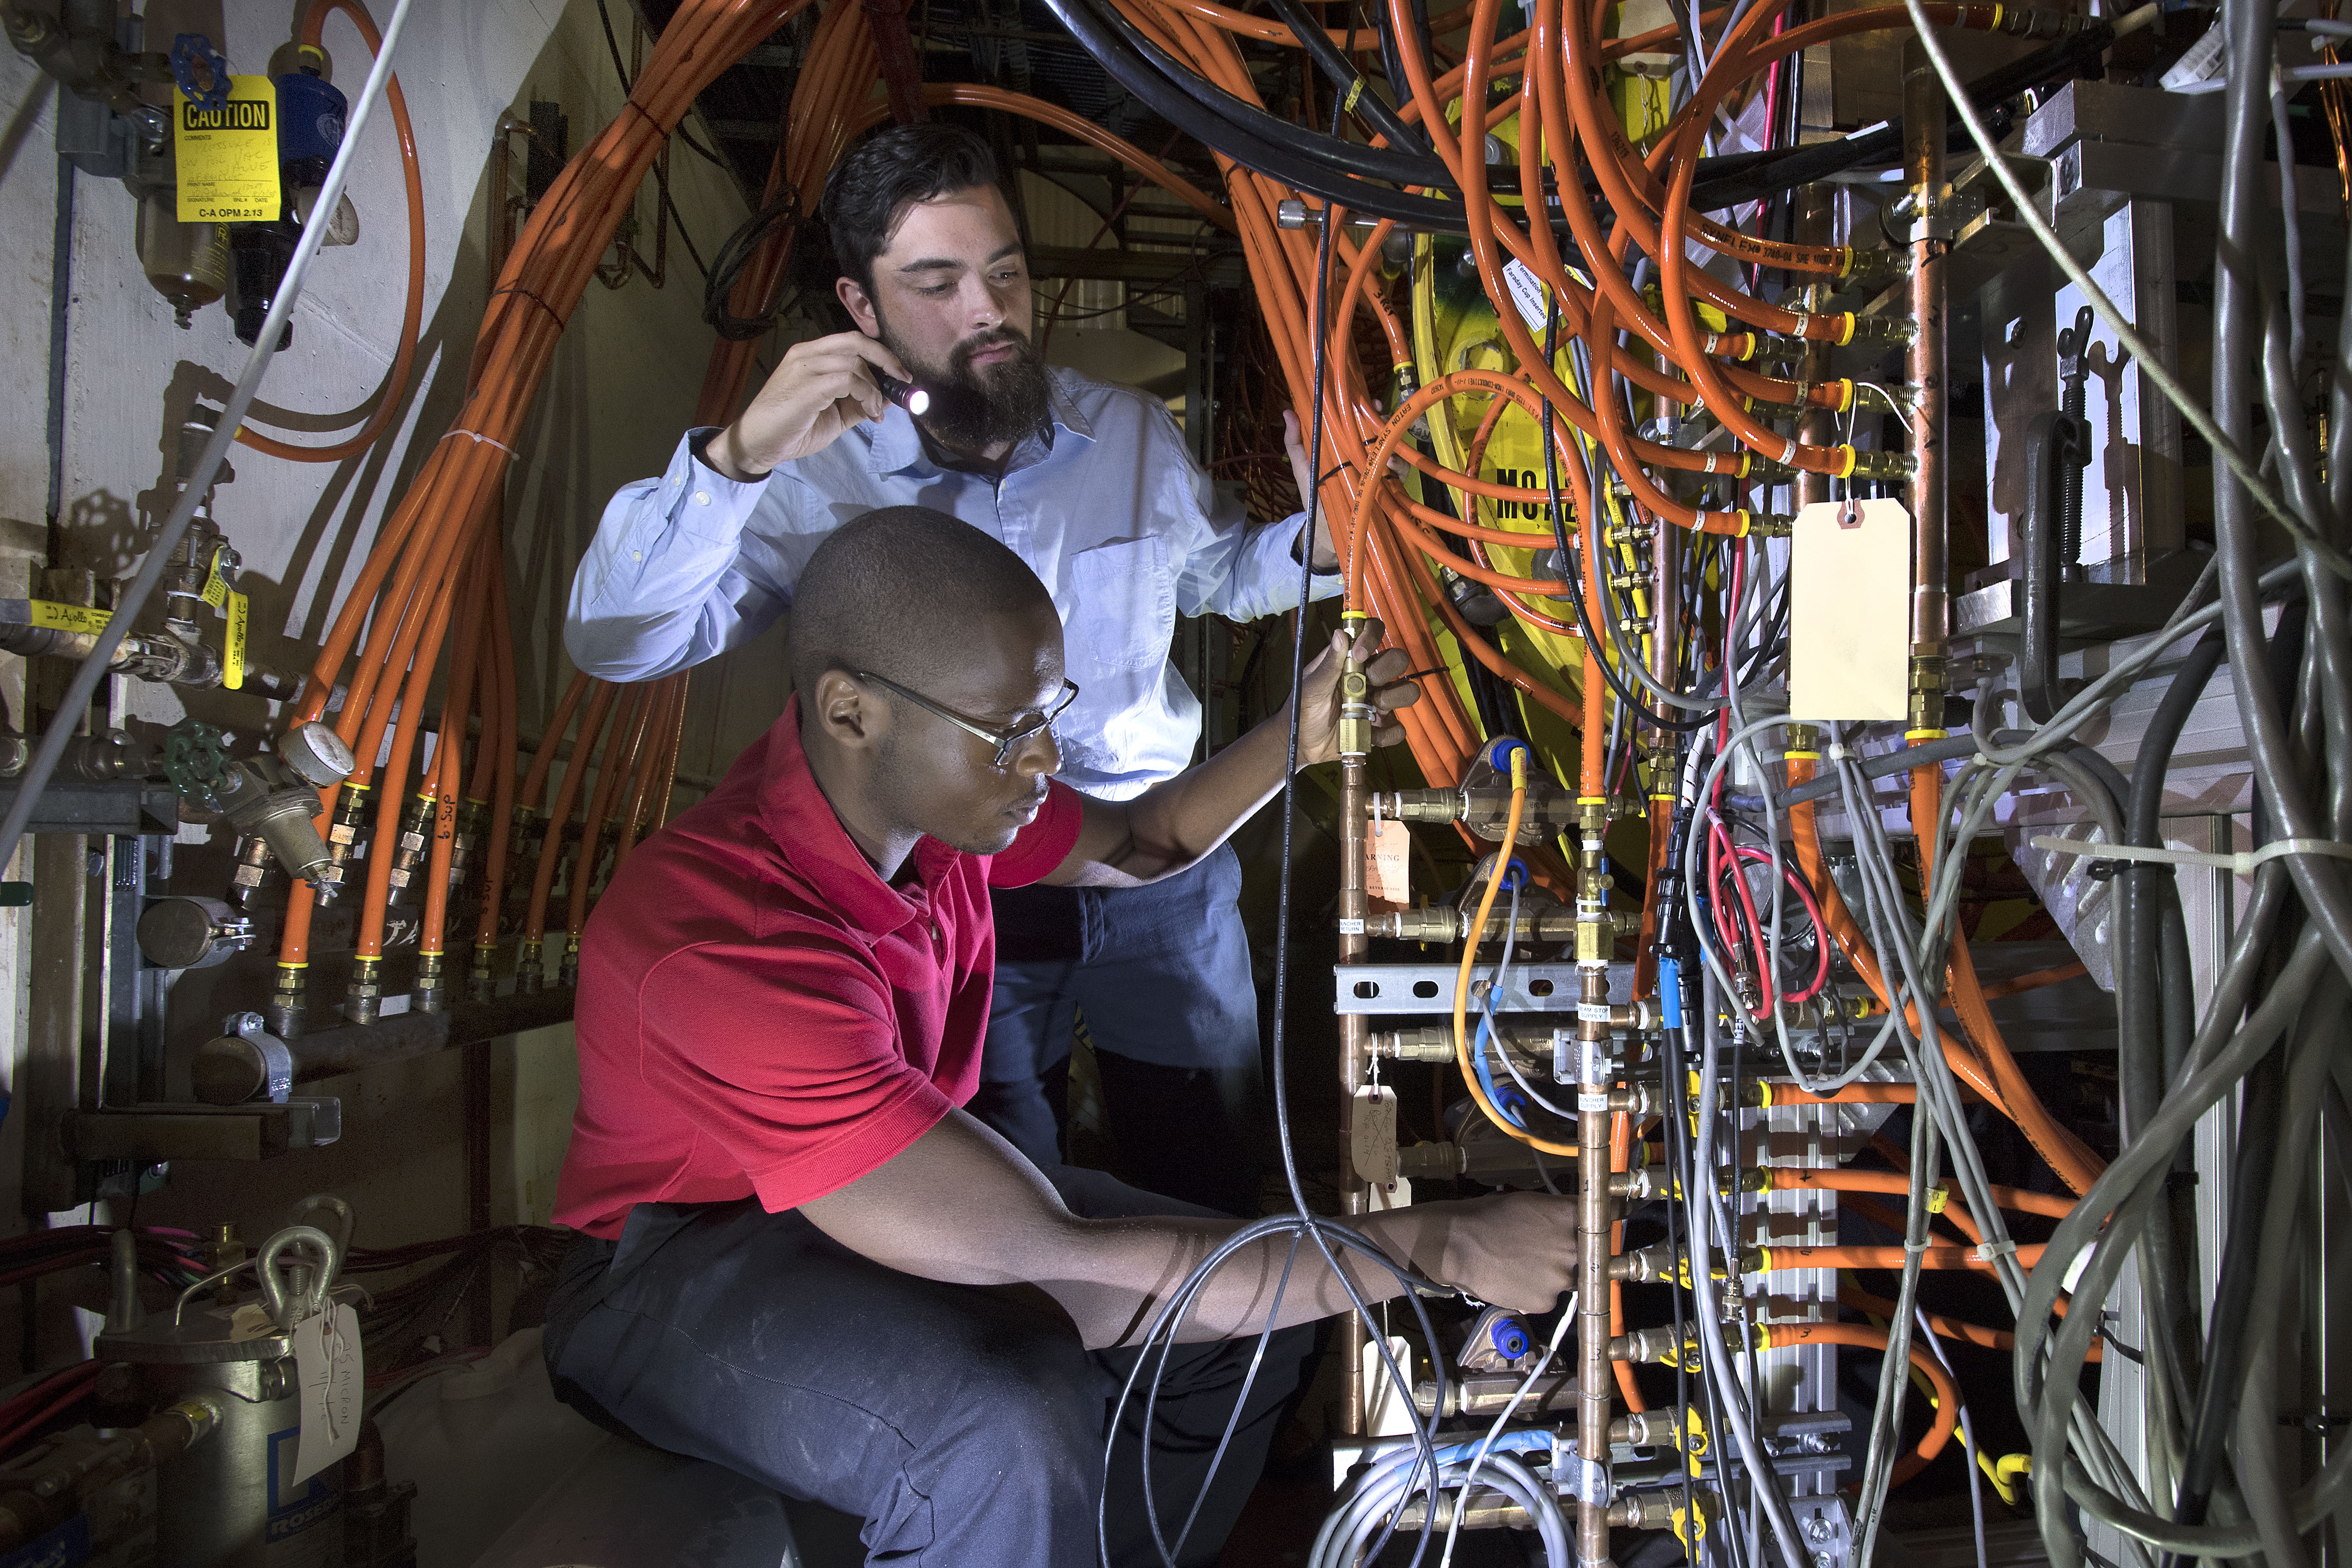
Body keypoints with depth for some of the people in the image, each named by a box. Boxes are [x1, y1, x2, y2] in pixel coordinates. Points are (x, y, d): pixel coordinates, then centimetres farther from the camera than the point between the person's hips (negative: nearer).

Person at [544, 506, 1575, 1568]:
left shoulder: (926, 782, -12)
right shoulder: (726, 949, -37)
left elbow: (1131, 845, 10)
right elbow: (1063, 1267, -38)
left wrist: (1295, 742, -9)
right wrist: (1439, 1250, -34)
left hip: (892, 1185, 8)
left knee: (1254, 1307, 0)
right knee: (1014, 1423, -35)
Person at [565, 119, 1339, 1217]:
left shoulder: (1134, 435, -3)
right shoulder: (816, 483, -13)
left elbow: (1220, 576, 15)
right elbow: (613, 643, -23)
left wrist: (1319, 538, -8)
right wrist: (734, 459, -38)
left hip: (1159, 873, 2)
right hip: (961, 910, -2)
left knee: (1211, 1192, 18)